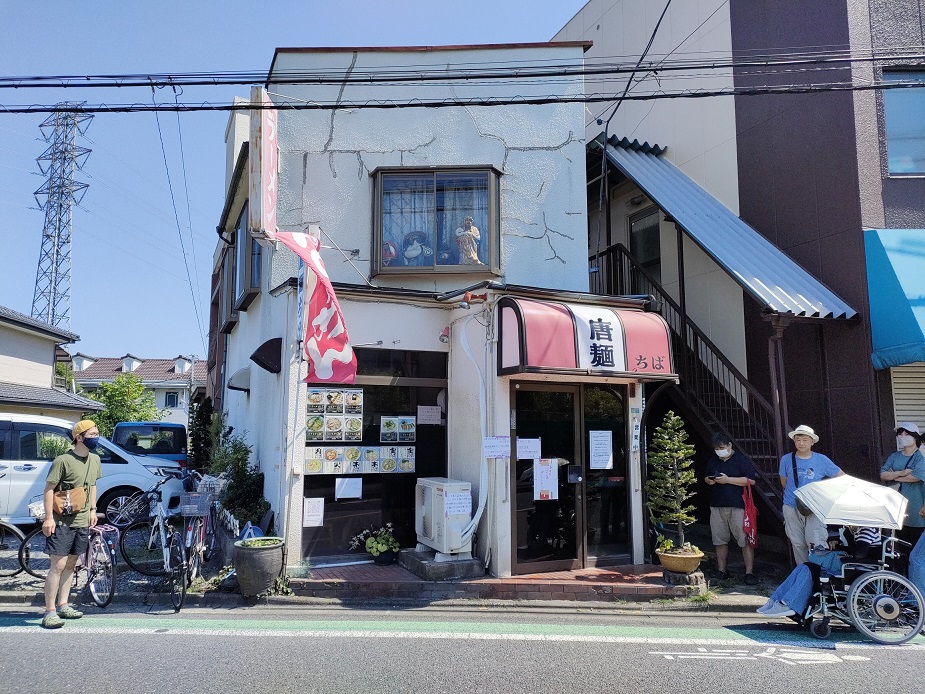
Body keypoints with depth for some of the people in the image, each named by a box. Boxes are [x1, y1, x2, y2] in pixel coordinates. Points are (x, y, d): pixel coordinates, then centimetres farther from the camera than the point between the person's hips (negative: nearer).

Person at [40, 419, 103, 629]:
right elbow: (49, 488, -13)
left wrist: (93, 510, 16)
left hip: (82, 522, 7)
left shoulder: (94, 459, 7)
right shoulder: (63, 460, -15)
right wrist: (48, 518, -16)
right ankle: (50, 612, 0)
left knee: (70, 564, 14)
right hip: (62, 522, -7)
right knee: (58, 565, -6)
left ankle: (63, 605, 25)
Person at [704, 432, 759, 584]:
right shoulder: (712, 461, 16)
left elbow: (751, 480, -11)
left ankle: (749, 573, 1)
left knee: (745, 540, -5)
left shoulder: (741, 459, -3)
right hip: (717, 506, 6)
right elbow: (707, 478, 27)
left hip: (738, 506, -6)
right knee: (720, 540, 9)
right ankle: (721, 570, 18)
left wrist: (728, 480, -16)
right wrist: (709, 481, 3)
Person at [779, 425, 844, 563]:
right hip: (792, 508, 1)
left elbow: (842, 477, 6)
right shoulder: (786, 460, 0)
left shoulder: (821, 460, -2)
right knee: (798, 544, 7)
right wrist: (795, 495, 8)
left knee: (816, 544, -11)